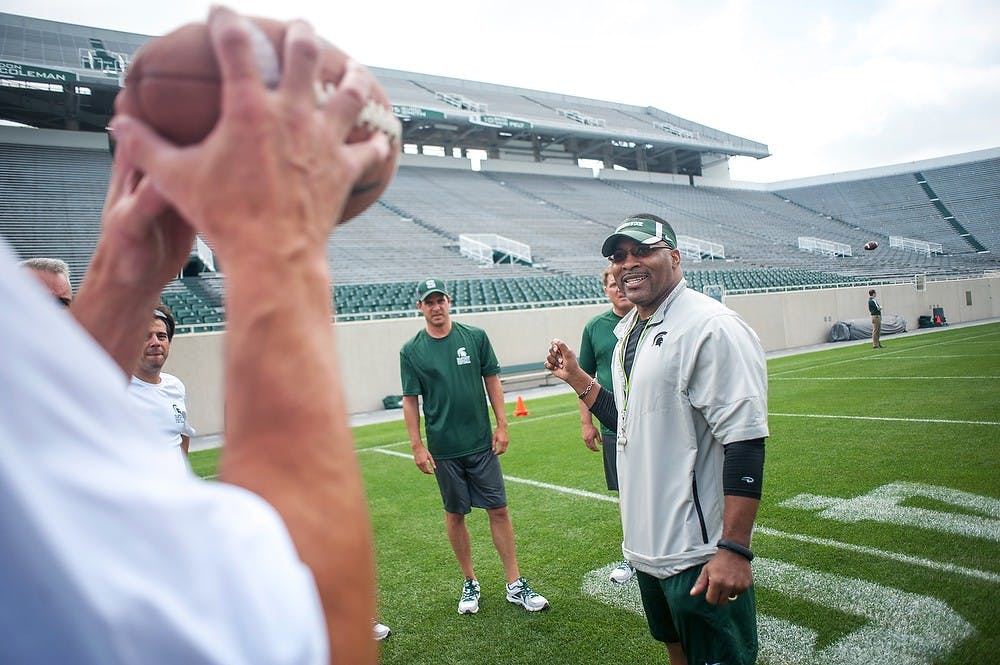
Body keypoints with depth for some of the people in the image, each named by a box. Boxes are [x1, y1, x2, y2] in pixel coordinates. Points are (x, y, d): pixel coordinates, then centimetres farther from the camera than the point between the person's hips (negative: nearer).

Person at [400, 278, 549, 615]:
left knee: (499, 510, 3)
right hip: (443, 449, 0)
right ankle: (470, 583, 26)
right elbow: (410, 400, 1)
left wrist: (502, 425, 0)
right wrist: (417, 445, -3)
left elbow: (492, 380, 5)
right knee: (455, 514, 10)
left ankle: (515, 584, 14)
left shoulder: (475, 337, 1)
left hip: (482, 442, 1)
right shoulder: (411, 351, -1)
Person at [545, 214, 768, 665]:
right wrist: (575, 377, 12)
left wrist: (735, 550, -26)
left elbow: (745, 443, -23)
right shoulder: (628, 331, 10)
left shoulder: (710, 327, -18)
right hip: (646, 543, 9)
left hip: (698, 555, -9)